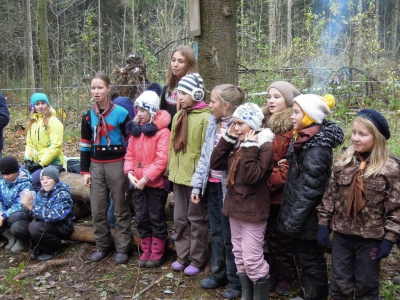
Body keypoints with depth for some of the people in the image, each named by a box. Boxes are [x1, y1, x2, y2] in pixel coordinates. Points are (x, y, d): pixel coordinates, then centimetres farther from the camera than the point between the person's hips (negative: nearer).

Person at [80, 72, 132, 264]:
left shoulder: (120, 113, -6)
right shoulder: (88, 116, 6)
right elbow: (85, 145, 10)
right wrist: (85, 171, 6)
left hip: (117, 165, -4)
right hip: (96, 166, 4)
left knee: (120, 209, 5)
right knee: (97, 210, 8)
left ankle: (123, 248, 15)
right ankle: (103, 246, 23)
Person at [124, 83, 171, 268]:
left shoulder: (162, 131, -15)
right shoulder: (136, 129, 7)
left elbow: (162, 160, -21)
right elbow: (130, 154, 6)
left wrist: (146, 178, -21)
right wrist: (130, 173, -9)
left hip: (156, 183, -7)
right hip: (138, 183, 7)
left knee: (157, 218, 7)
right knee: (141, 218, 14)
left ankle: (157, 253, 20)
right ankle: (146, 251, 28)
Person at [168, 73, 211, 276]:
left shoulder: (205, 118, -14)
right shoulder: (178, 116, 11)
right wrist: (170, 171, 14)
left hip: (195, 177, -7)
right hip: (179, 175, 8)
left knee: (196, 220, 6)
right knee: (180, 219, 16)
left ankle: (196, 260, 19)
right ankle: (183, 256, 30)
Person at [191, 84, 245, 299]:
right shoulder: (213, 122, 7)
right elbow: (205, 154, 11)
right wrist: (197, 184, 10)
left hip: (228, 187, -7)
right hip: (212, 185, 7)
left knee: (229, 236, 4)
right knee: (216, 232, 18)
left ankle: (235, 282, 20)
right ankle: (218, 274, 33)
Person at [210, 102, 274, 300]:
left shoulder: (265, 146, -15)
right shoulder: (237, 144, 9)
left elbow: (251, 176, -26)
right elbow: (215, 164, 3)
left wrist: (249, 147, -22)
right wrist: (228, 139, -2)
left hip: (252, 210, -8)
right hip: (235, 206, 8)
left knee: (252, 258, -2)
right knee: (239, 255, 17)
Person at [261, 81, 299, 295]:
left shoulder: (294, 127, -13)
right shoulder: (264, 122, 9)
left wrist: (272, 180, -21)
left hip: (284, 193, -6)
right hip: (266, 192, 6)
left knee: (284, 237, 8)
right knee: (271, 235, 18)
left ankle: (286, 277, 24)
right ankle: (273, 272, 33)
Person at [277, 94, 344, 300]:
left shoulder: (317, 148, -22)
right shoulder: (303, 140, 7)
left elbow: (310, 189, -23)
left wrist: (294, 219, -20)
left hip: (308, 218, -9)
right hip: (299, 214, 9)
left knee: (311, 260, 7)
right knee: (301, 257, 21)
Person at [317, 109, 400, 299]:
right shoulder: (342, 162, -1)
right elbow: (329, 196, 3)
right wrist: (323, 224, 0)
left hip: (371, 238, -3)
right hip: (342, 235, 3)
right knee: (339, 284, 15)